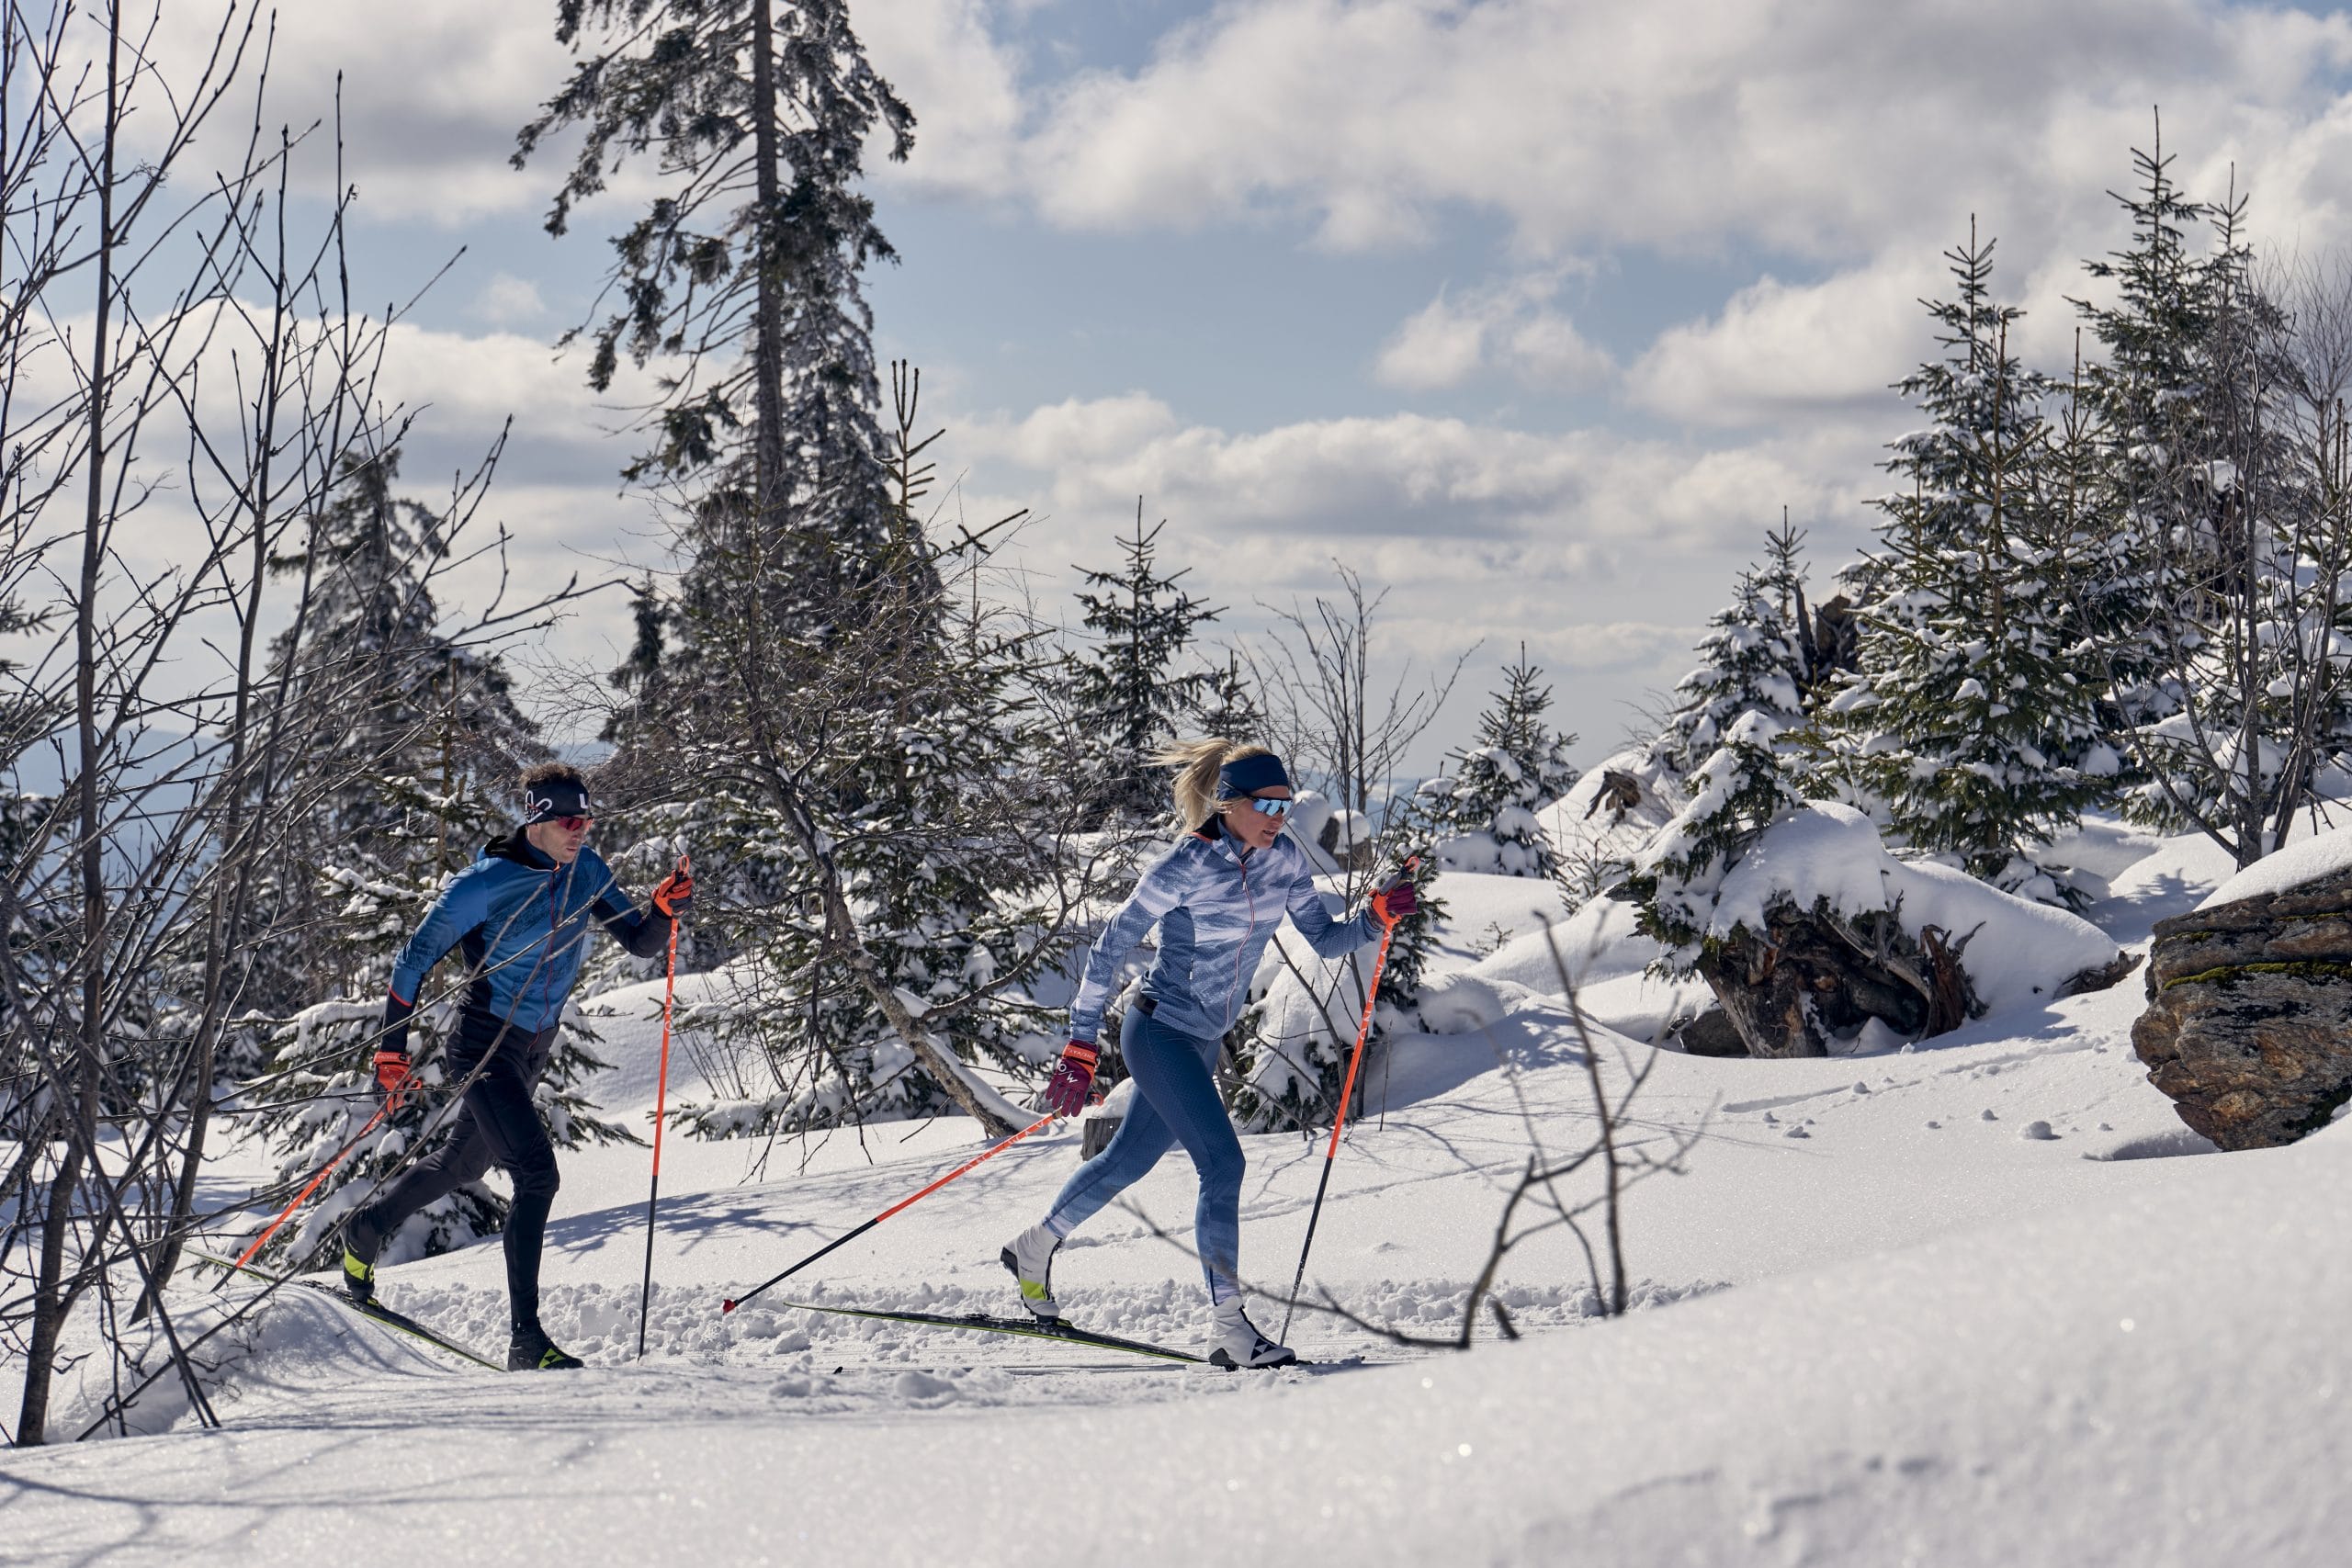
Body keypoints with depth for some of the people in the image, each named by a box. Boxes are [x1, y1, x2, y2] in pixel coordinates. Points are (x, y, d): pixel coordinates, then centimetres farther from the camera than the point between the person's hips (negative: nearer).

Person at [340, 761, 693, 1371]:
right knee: (537, 1174, -20)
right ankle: (527, 1339, -19)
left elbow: (640, 942, 2)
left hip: (535, 1048, 8)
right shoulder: (488, 882, -20)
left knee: (462, 1163, 25)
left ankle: (365, 1230, 50)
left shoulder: (586, 872, -2)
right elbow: (416, 959, -12)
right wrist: (391, 1049, -11)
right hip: (485, 1043, -8)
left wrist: (665, 909, -20)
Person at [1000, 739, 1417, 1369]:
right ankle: (1228, 1326, -13)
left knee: (1129, 1159, 22)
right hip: (1159, 1033, -8)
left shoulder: (1284, 860, -2)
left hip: (1203, 1040, 8)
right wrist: (1081, 1047, -17)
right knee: (1222, 1163, -17)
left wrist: (1376, 918, -16)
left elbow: (1324, 939, 4)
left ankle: (1035, 1246, 43)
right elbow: (1109, 947, -16)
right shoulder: (1187, 867, -21)